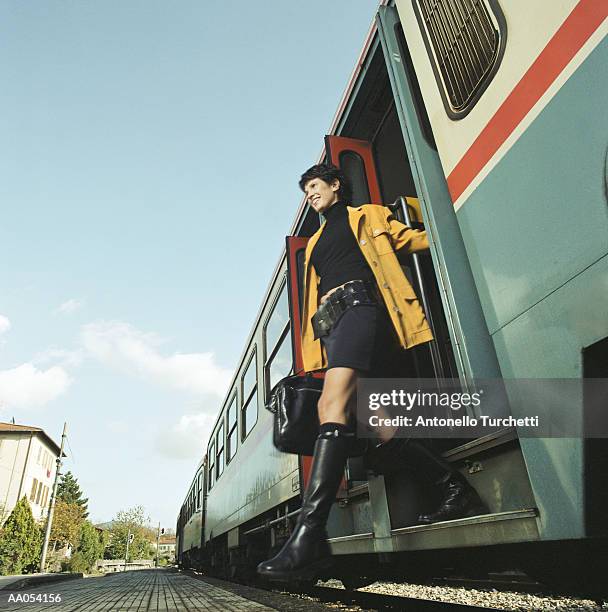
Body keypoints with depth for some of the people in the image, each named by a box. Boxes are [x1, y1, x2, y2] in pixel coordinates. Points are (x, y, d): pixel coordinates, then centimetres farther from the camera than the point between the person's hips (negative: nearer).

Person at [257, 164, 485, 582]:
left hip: (360, 303, -7)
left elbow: (416, 240, 16)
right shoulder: (315, 243, 34)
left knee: (334, 404, -25)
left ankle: (308, 535, -30)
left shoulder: (369, 216, 20)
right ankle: (455, 488, 6)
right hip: (332, 322, 7)